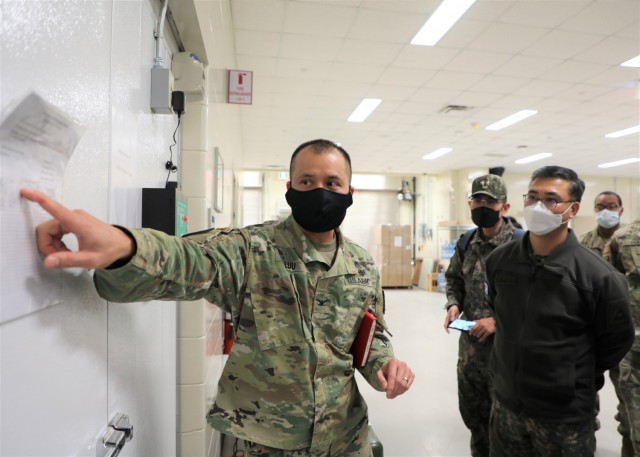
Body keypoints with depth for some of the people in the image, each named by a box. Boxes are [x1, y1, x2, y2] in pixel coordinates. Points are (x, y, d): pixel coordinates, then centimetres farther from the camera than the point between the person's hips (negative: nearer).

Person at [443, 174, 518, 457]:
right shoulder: (466, 243, 3)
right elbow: (454, 279, 16)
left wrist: (498, 321, -22)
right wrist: (454, 304, -2)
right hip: (469, 345, 6)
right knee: (471, 411, 23)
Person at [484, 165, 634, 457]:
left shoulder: (599, 276, -17)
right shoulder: (499, 260, -6)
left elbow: (617, 342, -3)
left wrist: (578, 381, 6)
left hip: (565, 416, -3)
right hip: (505, 403, 4)